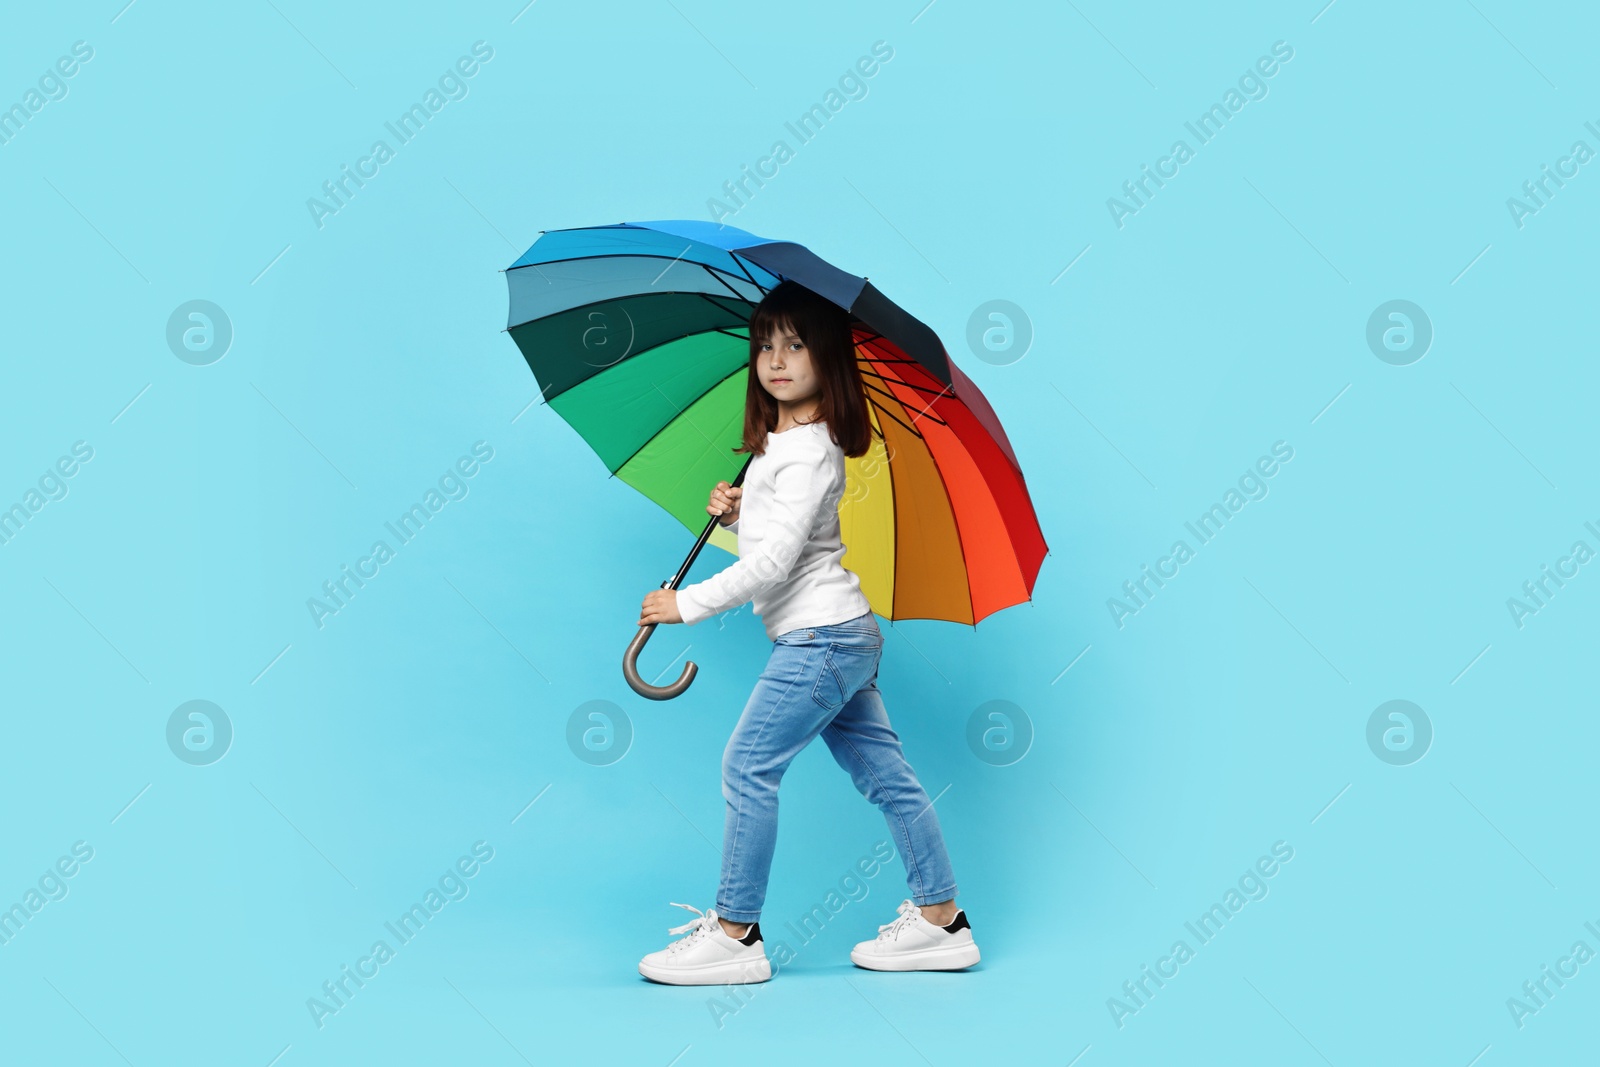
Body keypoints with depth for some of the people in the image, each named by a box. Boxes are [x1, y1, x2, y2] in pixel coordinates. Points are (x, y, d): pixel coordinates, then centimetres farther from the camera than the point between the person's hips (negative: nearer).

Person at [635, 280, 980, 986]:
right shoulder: (779, 442, 14)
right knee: (884, 774, 11)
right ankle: (941, 921, 19)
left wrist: (688, 603, -16)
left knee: (747, 765, -6)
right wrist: (736, 514, 4)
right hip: (843, 636, 10)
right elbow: (771, 537, 24)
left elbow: (775, 560, -22)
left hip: (820, 637, -10)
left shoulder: (809, 449, -16)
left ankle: (735, 935, 2)